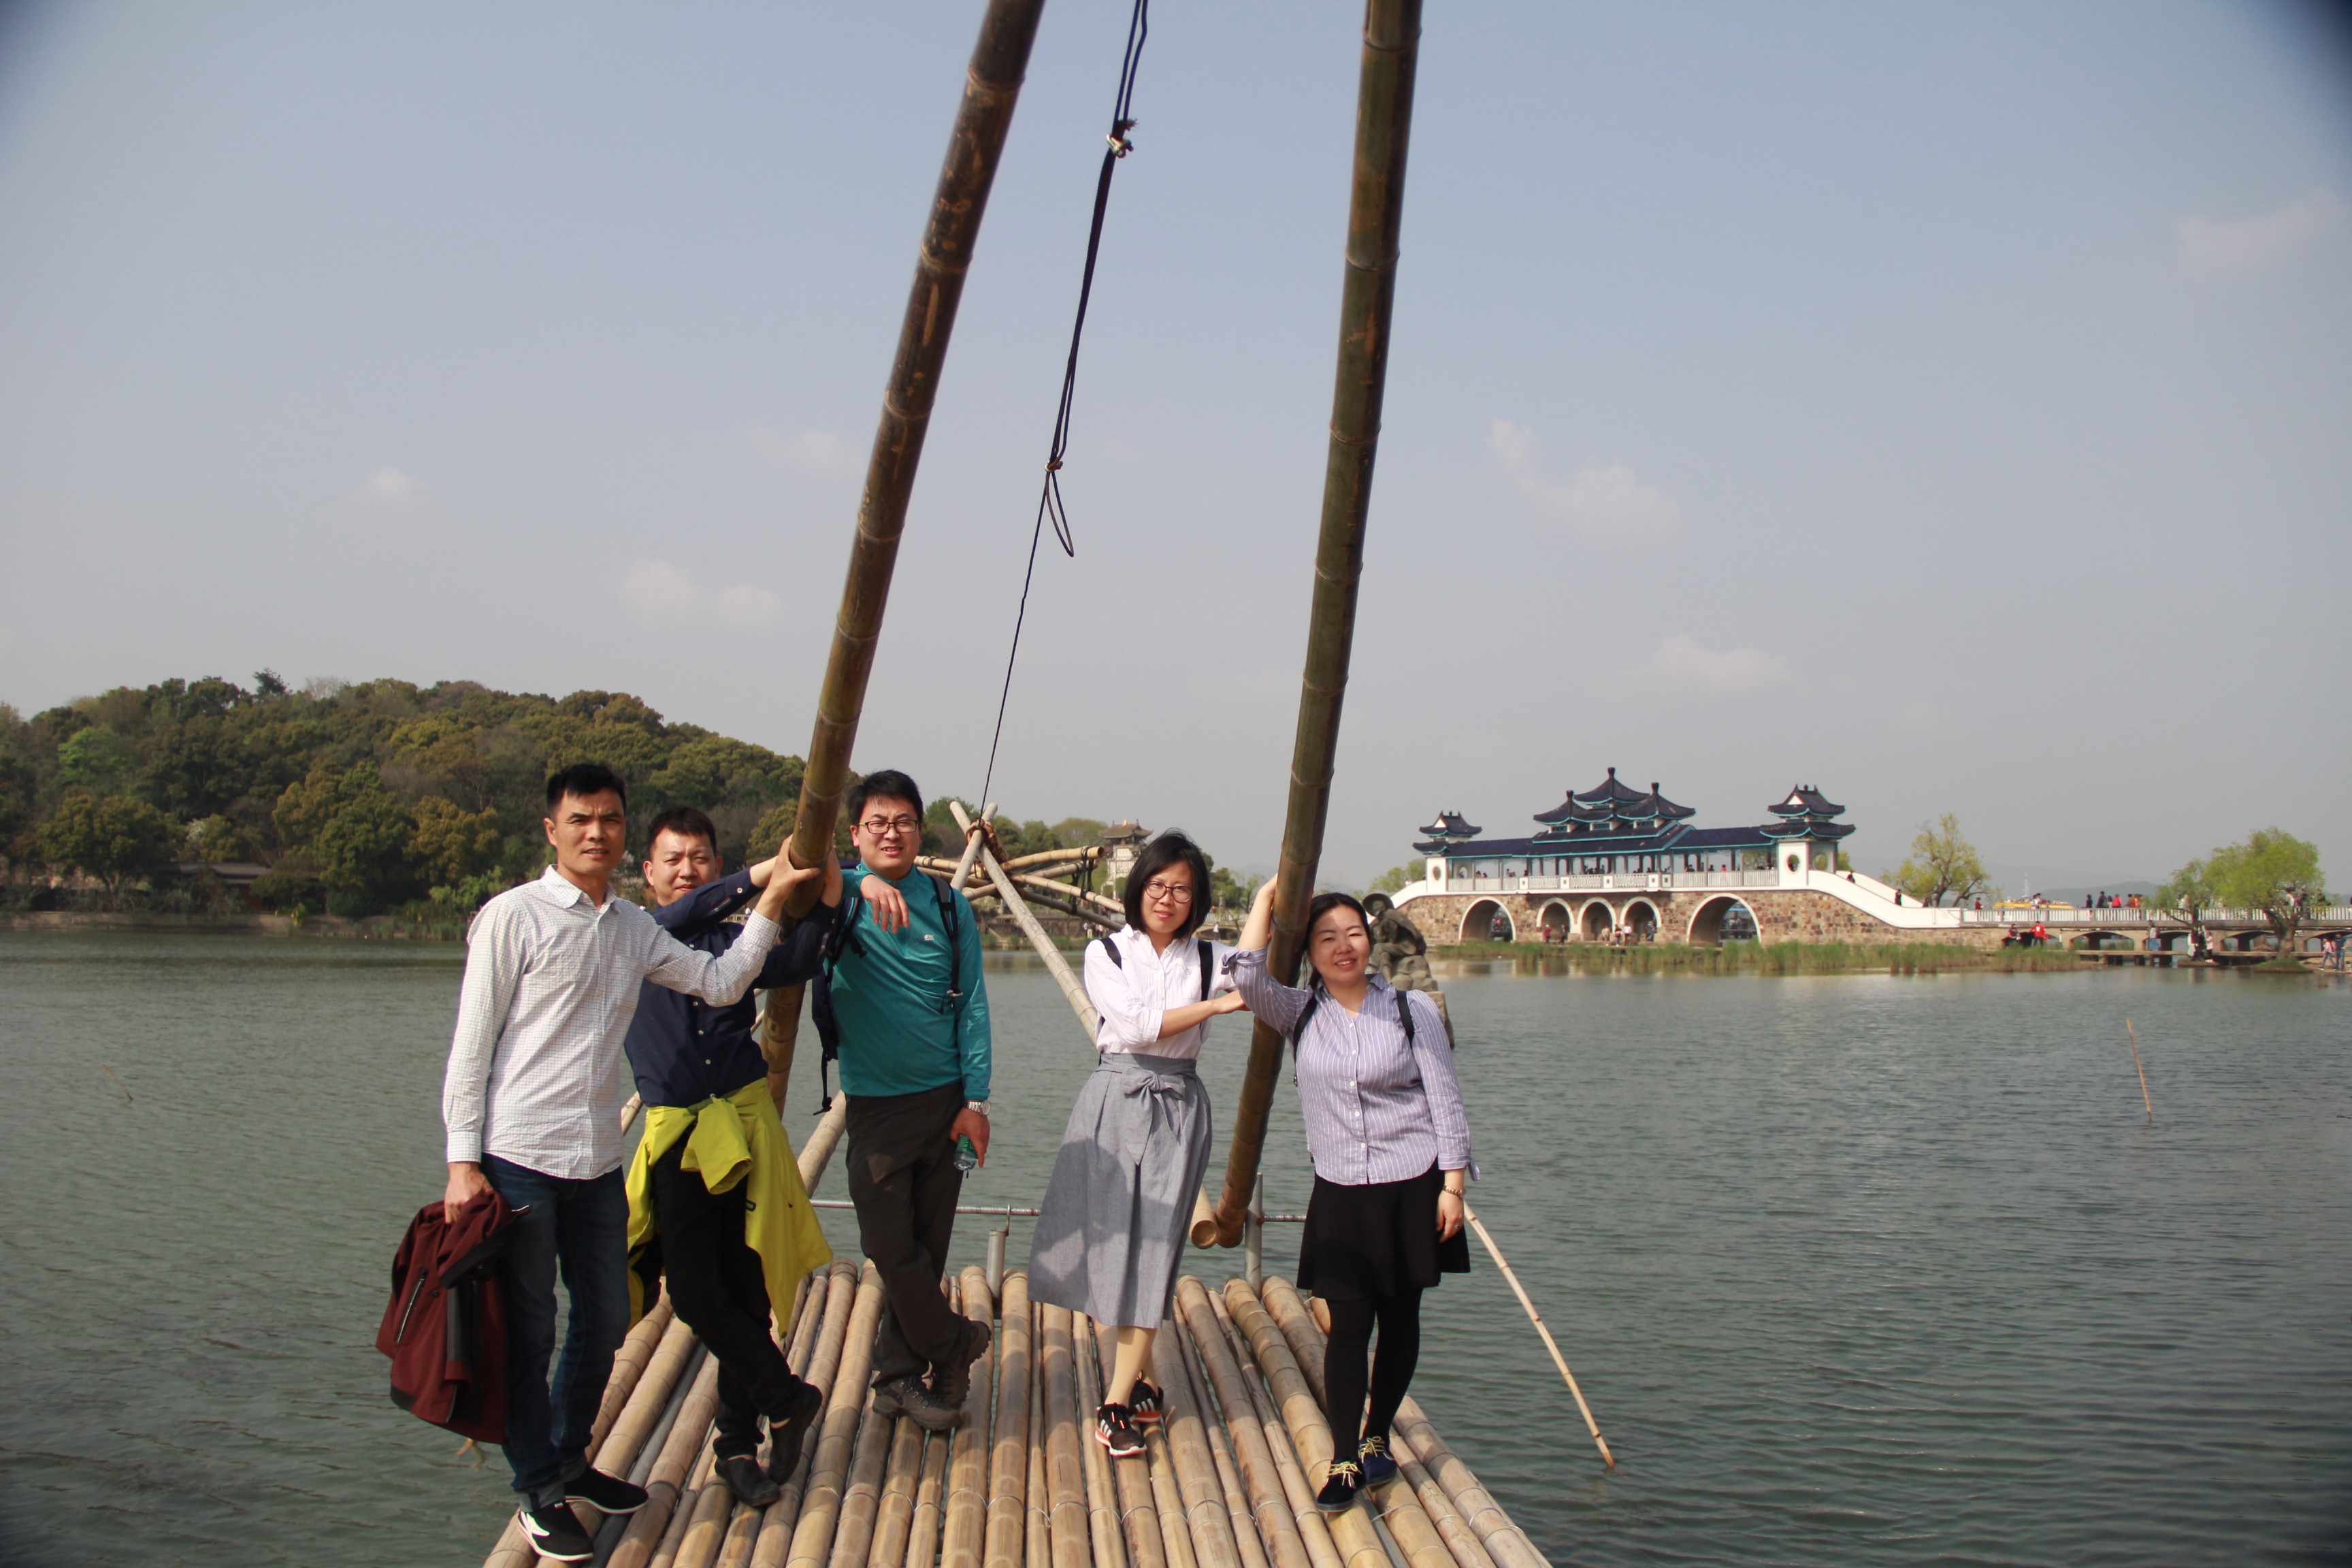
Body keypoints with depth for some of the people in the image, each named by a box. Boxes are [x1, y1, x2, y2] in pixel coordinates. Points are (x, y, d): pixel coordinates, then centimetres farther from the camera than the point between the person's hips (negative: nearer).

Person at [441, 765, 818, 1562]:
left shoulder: (633, 928, 11)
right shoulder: (513, 917, -7)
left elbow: (720, 982, 14)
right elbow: (470, 1045, -8)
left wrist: (772, 899, 7)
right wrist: (463, 1161, -12)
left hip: (598, 1162, 6)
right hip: (519, 1159, -6)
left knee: (606, 1319, 16)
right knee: (528, 1333, 4)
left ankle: (569, 1460, 37)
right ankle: (539, 1493, 22)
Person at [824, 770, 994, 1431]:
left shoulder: (949, 906, 3)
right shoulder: (838, 899, -1)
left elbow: (972, 1005, 2)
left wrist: (975, 1099, -3)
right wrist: (862, 883, -38)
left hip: (944, 1101, 2)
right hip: (876, 1104, -2)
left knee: (928, 1249, 8)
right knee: (892, 1248, -4)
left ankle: (900, 1375, 23)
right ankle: (955, 1341, 20)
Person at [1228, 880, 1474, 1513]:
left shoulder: (1412, 1010, -2)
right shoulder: (1300, 1013, 2)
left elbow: (1445, 1101, -1)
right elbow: (1248, 978, -17)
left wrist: (1452, 1186, -5)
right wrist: (1267, 898, -10)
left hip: (1412, 1187, 0)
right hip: (1340, 1193, 0)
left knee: (1399, 1318, 10)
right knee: (1347, 1324, -5)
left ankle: (1377, 1438, 28)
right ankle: (1344, 1461, 2)